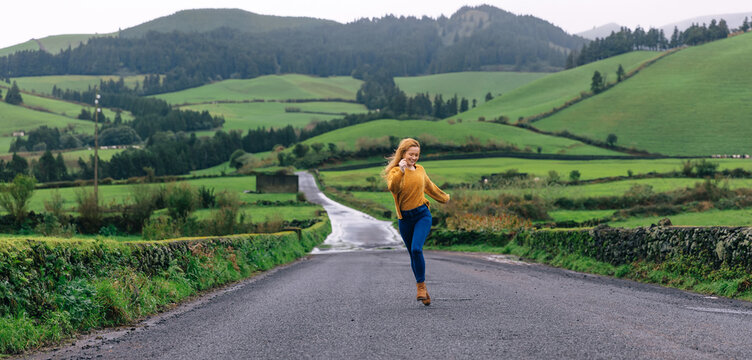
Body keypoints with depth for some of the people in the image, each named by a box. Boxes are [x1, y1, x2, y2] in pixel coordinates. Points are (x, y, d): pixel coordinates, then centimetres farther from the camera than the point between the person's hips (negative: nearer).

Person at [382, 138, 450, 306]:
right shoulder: (394, 171, -5)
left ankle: (421, 285, -10)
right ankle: (423, 290, 20)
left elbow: (430, 187, 26)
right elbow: (393, 188, -27)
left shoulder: (420, 170, 6)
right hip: (404, 218, 0)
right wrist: (400, 171, -39)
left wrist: (444, 198, 39)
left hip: (422, 215, 0)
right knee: (413, 254, 7)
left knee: (416, 249, -20)